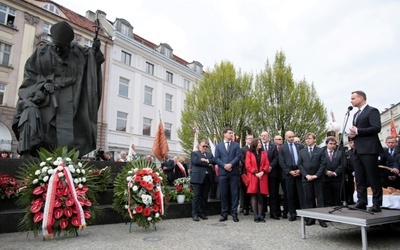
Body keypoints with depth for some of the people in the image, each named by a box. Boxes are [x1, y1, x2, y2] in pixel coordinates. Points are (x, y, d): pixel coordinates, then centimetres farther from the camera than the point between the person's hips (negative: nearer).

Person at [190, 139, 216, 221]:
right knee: (197, 196, -4)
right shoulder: (194, 153, 7)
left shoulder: (210, 154, 21)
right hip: (198, 177, -4)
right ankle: (195, 214, 2)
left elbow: (214, 161, 4)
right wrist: (208, 164, -9)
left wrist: (206, 160, -12)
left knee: (205, 196, 6)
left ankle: (203, 213, 15)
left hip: (207, 178, 5)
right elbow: (196, 161, -12)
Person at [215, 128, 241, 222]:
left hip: (234, 172, 0)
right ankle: (224, 214, 11)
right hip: (222, 172, 0)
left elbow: (238, 156, 0)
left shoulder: (236, 145, 12)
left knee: (234, 193, 0)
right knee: (223, 193, 3)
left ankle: (234, 213, 8)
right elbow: (217, 158, 4)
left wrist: (231, 164, -15)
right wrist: (224, 165, -12)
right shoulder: (218, 146, 13)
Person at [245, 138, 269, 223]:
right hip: (253, 177, -3)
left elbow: (267, 164, 6)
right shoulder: (249, 153, 4)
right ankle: (255, 216, 2)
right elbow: (248, 165, -4)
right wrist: (256, 173, -13)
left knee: (261, 196, 1)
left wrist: (262, 172, -11)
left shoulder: (264, 153, 14)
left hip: (262, 177, 3)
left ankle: (260, 215, 5)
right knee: (254, 196, -2)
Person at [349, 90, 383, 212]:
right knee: (359, 179, 7)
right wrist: (352, 134, 4)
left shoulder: (372, 111, -4)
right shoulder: (356, 114, 22)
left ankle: (377, 204, 3)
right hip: (358, 150, 8)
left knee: (373, 178, -3)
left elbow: (376, 128, -16)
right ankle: (361, 202, 11)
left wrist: (357, 131, -16)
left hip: (369, 149, -8)